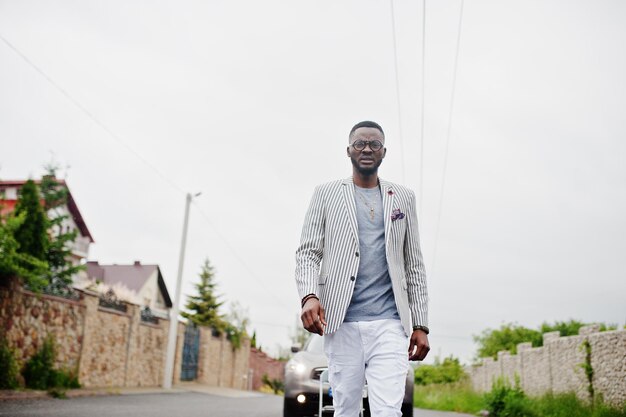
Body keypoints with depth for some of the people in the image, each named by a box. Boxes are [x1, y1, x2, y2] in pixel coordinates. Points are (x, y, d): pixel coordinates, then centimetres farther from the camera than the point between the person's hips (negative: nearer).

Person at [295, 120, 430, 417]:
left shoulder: (403, 198, 15)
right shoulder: (326, 194, 11)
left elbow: (414, 265, 14)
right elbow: (308, 252, 4)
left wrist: (420, 325, 7)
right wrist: (309, 296, -16)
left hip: (389, 322, 1)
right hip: (341, 322, 0)